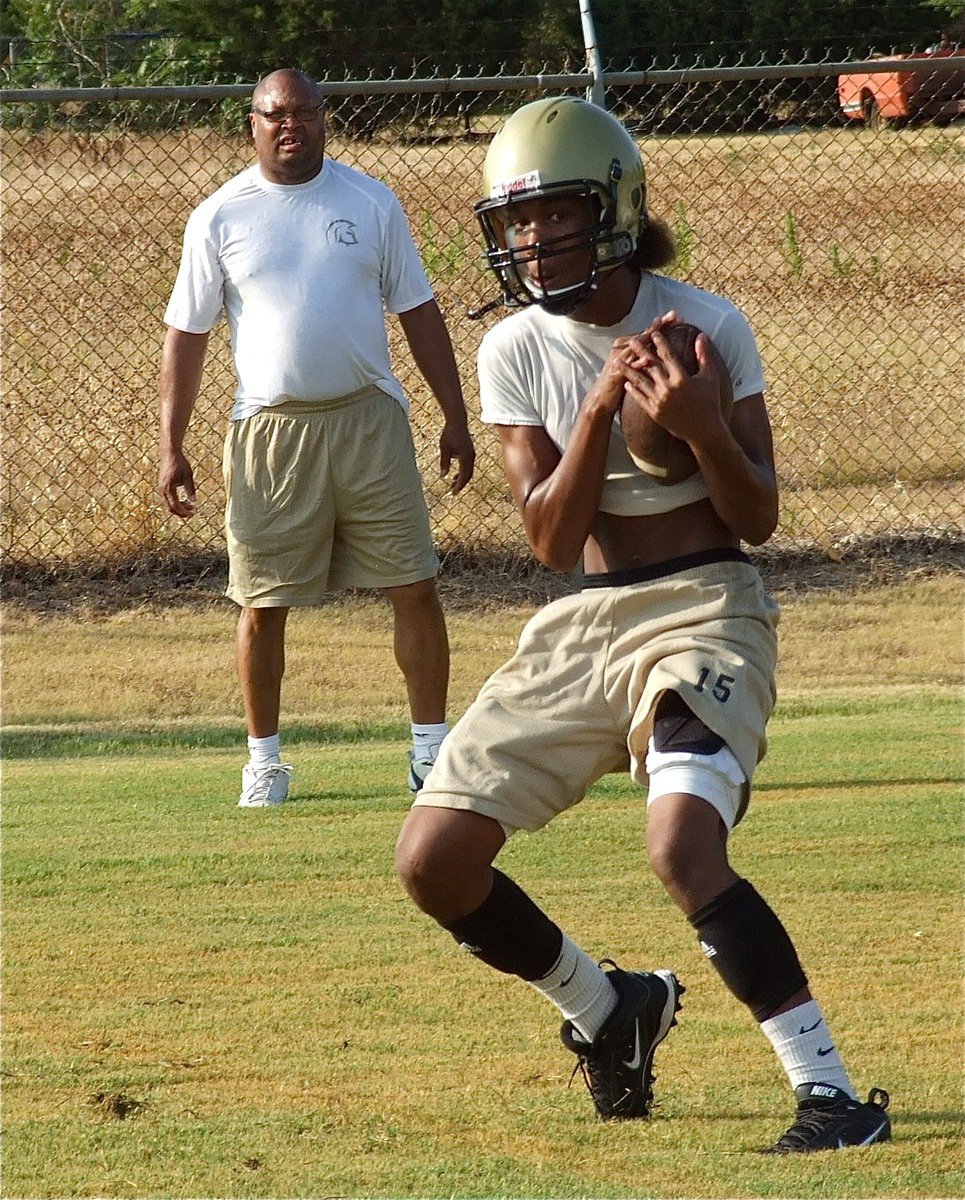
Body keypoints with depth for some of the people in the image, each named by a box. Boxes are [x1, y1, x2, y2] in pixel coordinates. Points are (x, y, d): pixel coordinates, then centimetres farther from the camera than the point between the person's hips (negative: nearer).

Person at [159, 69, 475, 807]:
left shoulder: (370, 203, 5)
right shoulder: (221, 218, 2)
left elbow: (418, 313, 9)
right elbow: (187, 334, 5)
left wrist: (456, 419, 5)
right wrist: (172, 447, 0)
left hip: (369, 420, 1)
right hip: (270, 432, -1)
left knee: (415, 587, -2)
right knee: (263, 604, 3)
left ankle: (431, 747, 7)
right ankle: (265, 758, 16)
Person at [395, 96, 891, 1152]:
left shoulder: (706, 327, -7)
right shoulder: (517, 352, 1)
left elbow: (759, 519, -6)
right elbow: (551, 538, -8)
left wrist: (703, 428, -25)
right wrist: (602, 409, -21)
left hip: (705, 608, -5)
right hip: (579, 626, 5)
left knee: (683, 847, -29)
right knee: (433, 862, -1)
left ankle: (828, 1090, -23)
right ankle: (608, 1008, 24)